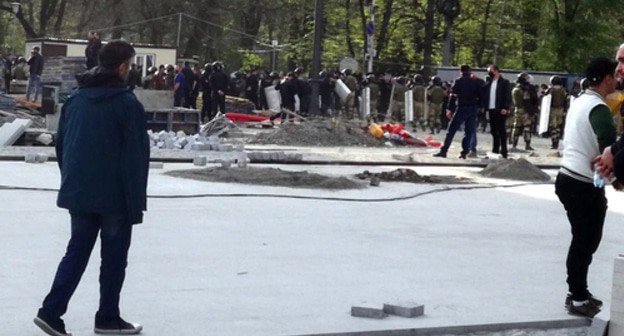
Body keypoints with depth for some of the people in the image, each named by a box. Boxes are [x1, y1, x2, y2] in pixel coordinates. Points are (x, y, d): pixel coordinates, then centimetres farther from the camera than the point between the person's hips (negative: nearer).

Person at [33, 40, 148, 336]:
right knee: (114, 257, 8)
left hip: (77, 193, 6)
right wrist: (136, 202, -9)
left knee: (77, 251, 14)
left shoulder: (75, 99, 6)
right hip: (115, 197, -6)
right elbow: (136, 156, -15)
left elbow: (61, 145, 13)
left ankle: (51, 311, 3)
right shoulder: (128, 104, -14)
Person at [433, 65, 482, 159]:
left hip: (461, 108, -3)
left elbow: (453, 96, -5)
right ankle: (464, 152, 1)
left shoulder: (458, 81, -1)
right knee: (469, 132, 8)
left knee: (451, 131, -1)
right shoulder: (475, 82, 8)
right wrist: (476, 105, 15)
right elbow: (480, 96, 5)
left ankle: (444, 151, -6)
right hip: (473, 109, 3)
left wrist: (450, 109, -4)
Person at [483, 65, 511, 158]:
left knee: (501, 131, -5)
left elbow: (508, 96, -7)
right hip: (491, 110, 6)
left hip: (500, 110, -6)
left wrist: (505, 108, -15)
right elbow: (484, 94, 11)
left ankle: (503, 151, -4)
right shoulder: (488, 83, 16)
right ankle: (495, 150, 15)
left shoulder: (504, 82, -1)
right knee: (494, 131, 9)